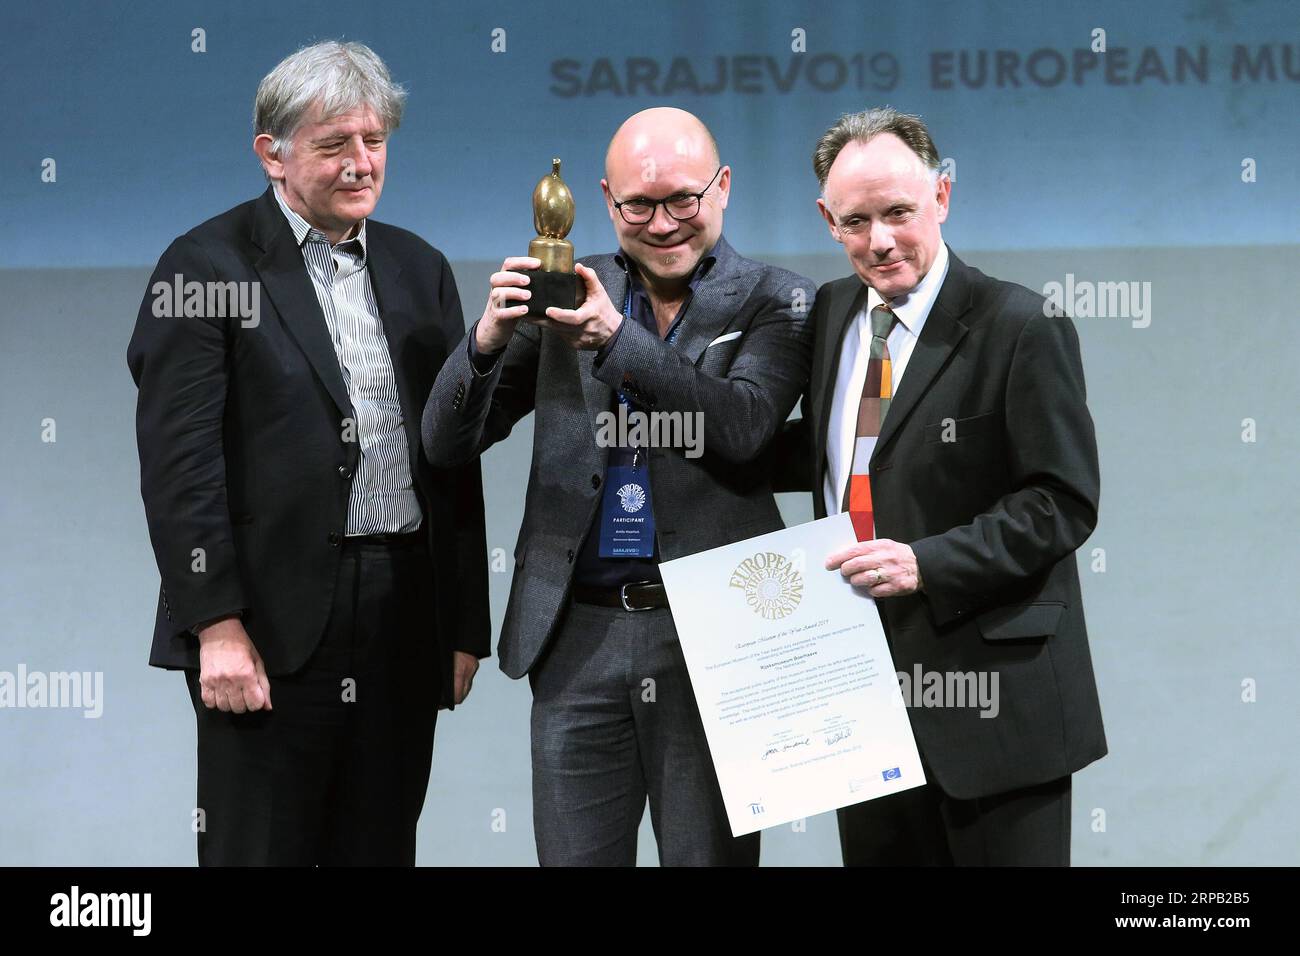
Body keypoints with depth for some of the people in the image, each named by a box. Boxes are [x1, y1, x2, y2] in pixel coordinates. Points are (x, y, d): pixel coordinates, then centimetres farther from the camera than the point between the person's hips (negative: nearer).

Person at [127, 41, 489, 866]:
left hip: (405, 630, 5)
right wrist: (218, 627, -16)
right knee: (259, 849, 1)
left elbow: (454, 456, 14)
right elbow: (179, 464, -10)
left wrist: (465, 626, 11)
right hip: (269, 629, -5)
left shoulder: (420, 269, 13)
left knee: (381, 849, 10)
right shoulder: (207, 266, -4)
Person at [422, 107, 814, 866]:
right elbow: (448, 443, 4)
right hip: (579, 638, 2)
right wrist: (490, 336, -15)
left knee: (711, 856, 5)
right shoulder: (565, 292, 8)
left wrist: (619, 337, -25)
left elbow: (742, 426, -16)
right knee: (573, 857, 6)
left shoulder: (774, 303, 3)